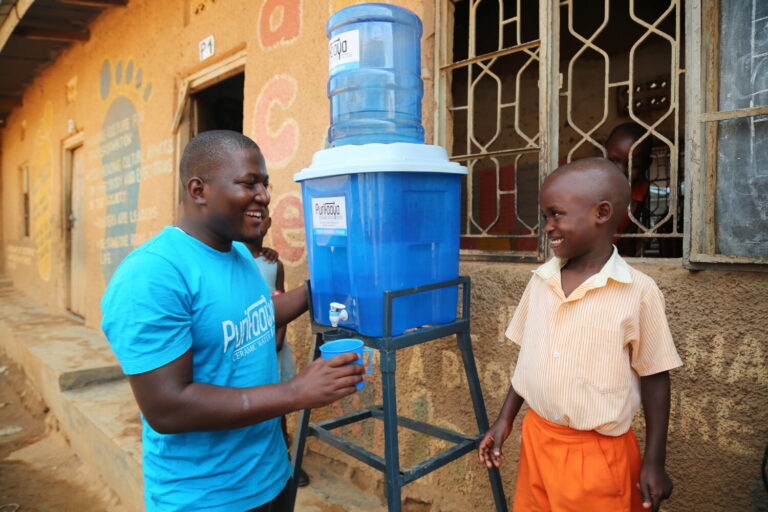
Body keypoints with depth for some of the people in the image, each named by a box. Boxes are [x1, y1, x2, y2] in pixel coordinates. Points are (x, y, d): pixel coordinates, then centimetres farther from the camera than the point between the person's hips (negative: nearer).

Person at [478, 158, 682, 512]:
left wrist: (654, 462, -3)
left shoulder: (638, 292, -15)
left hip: (598, 453, -4)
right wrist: (505, 419, 9)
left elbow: (654, 377, -7)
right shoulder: (540, 280, -2)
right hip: (536, 439, 4)